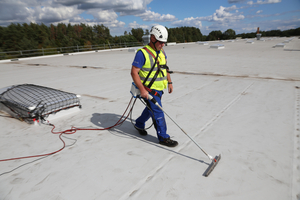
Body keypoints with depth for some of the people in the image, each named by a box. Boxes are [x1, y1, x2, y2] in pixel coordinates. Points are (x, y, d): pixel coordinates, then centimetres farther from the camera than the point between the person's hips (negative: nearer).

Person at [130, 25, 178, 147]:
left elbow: (165, 68, 20)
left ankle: (139, 124, 46)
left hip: (159, 89, 8)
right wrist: (142, 89, -26)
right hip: (148, 89, -8)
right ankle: (163, 137, 11)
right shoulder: (142, 53, -16)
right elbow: (134, 72, -19)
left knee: (151, 109, 22)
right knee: (158, 113, -4)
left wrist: (169, 82, 14)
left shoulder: (162, 53, 9)